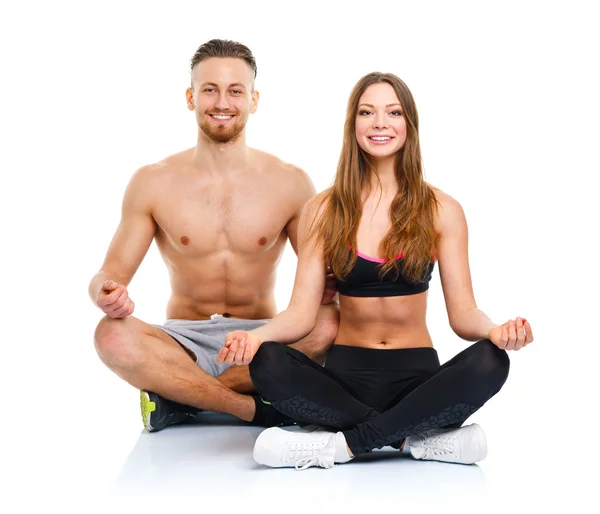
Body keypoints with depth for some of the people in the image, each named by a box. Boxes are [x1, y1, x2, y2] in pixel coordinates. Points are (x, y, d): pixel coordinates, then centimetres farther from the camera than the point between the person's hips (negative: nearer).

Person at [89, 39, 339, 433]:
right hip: (185, 341, 0)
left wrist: (327, 283, -22)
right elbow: (110, 274, 1)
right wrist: (107, 294, -25)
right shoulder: (153, 183, 0)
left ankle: (179, 396, -20)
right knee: (113, 335, -30)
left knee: (330, 324, -30)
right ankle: (257, 408, -24)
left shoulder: (289, 182, 0)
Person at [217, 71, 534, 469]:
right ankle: (418, 438, -24)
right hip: (347, 373, 0)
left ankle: (341, 444, -25)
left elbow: (462, 312, -1)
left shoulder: (442, 210, 3)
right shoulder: (323, 211, 4)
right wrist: (257, 335, -23)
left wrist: (494, 330, -24)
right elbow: (303, 311, -2)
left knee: (490, 362, -30)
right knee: (268, 363, -29)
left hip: (418, 373, 0)